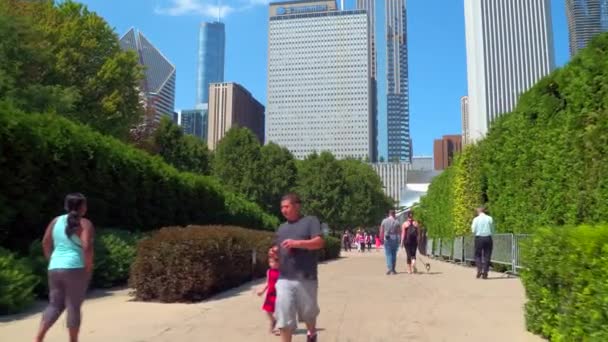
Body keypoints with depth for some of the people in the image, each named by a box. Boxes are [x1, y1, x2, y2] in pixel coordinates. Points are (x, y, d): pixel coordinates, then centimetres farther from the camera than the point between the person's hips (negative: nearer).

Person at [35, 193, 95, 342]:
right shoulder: (84, 224, -8)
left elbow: (45, 242, 12)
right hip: (75, 268, -6)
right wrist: (88, 268, -10)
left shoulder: (56, 221, 11)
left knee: (54, 305, 14)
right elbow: (87, 247, -20)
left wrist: (52, 261, 19)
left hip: (55, 268, 6)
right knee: (74, 307, 2)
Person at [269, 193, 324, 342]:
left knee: (308, 312, 16)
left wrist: (297, 243, -22)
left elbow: (320, 242, -13)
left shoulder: (310, 221, 0)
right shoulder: (282, 228, 17)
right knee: (284, 318, -2)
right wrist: (274, 255, 3)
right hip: (284, 279, 4)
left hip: (306, 278, -3)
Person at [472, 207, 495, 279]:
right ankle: (485, 273, 5)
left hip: (479, 238, -1)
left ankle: (479, 270, -6)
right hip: (488, 238, 1)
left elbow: (474, 231, -3)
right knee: (487, 256, 7)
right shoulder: (490, 218, 2)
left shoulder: (476, 219, -3)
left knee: (478, 255, 11)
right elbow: (492, 230, 6)